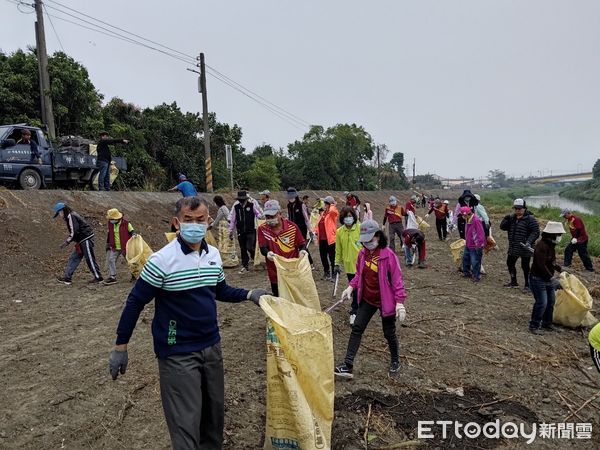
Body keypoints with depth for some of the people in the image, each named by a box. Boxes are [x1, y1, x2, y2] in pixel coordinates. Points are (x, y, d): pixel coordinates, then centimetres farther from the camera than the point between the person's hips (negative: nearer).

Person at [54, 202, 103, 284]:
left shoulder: (71, 216, -12)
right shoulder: (71, 216, 18)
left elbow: (74, 232, -18)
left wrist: (66, 242, -11)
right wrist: (68, 240, 15)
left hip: (86, 239, -11)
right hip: (82, 241, 11)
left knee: (90, 259, -5)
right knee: (74, 258, 10)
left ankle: (98, 277, 2)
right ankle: (67, 277, 12)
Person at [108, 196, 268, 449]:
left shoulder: (214, 255, 0)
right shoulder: (162, 260, -18)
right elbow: (135, 302, -9)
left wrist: (248, 295, 1)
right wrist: (120, 347, -5)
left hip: (212, 347, 6)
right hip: (178, 354, -6)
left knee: (215, 412, 20)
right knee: (186, 423, 2)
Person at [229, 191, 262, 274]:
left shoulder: (252, 204, -7)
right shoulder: (236, 206, 1)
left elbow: (260, 214, 3)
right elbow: (232, 219, 8)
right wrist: (231, 231, 10)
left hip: (251, 230, -3)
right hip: (241, 232, 3)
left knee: (250, 247, -13)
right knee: (243, 249, 9)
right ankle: (245, 266, 21)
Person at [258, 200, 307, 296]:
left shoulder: (292, 226, -8)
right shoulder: (262, 229, -7)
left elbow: (302, 243, 2)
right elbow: (263, 248, -9)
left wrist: (302, 250, -20)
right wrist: (268, 253, -31)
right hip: (275, 273, 1)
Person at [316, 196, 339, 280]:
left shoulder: (333, 212, -8)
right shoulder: (323, 213, 14)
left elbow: (332, 210, -33)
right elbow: (319, 224, 20)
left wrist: (332, 205, -13)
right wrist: (317, 232, 9)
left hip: (330, 238, -7)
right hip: (322, 239, 8)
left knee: (332, 257, 2)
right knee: (323, 256, 17)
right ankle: (326, 271, 34)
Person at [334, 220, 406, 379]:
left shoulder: (388, 254, -19)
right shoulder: (363, 253, -2)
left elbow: (397, 279, -16)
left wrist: (400, 302, -18)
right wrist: (351, 287, -2)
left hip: (385, 300, -5)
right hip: (367, 299, 5)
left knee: (389, 333, 11)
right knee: (357, 328, 1)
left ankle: (395, 361, 38)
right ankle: (348, 365, 6)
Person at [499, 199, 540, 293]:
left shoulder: (530, 218, -12)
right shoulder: (512, 218, 7)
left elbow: (536, 232, -15)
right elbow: (502, 227, 7)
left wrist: (529, 241, -27)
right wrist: (506, 219, -11)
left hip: (525, 248, -7)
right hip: (513, 247, 7)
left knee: (525, 266, 0)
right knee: (510, 263, 17)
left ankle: (527, 285, 14)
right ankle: (513, 282, 35)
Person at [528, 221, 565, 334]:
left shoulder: (551, 245, 9)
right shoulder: (542, 245, -22)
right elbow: (541, 265, -25)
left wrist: (560, 269, 12)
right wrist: (551, 276, -19)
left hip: (548, 279, 10)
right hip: (538, 279, -10)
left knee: (551, 301, 16)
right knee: (542, 303, -11)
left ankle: (547, 323, 31)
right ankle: (534, 325, 2)